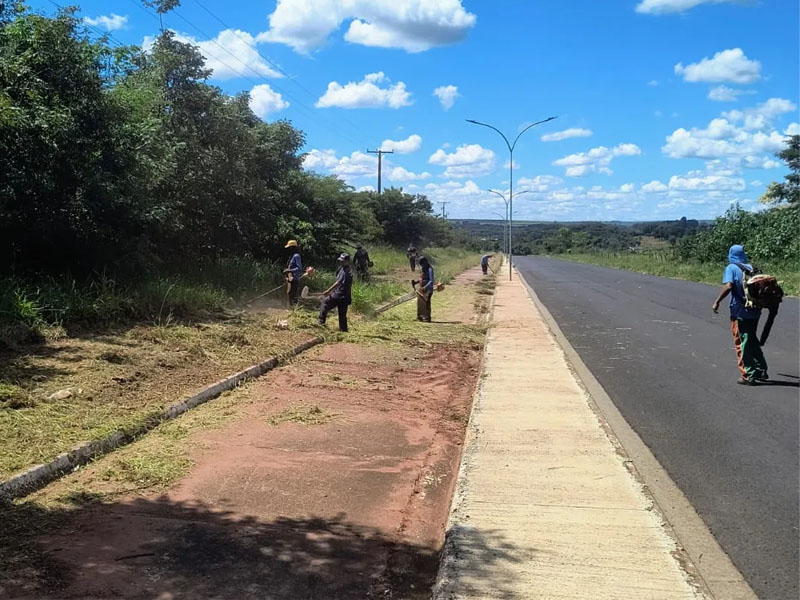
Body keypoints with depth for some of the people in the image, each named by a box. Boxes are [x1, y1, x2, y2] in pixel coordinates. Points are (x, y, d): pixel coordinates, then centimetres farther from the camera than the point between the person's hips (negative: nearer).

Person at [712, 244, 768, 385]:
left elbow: (728, 286, -22)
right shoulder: (752, 267, 9)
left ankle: (749, 376, 3)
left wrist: (717, 302, -14)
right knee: (753, 341, 22)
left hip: (739, 312, -6)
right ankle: (761, 371, 25)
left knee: (742, 344, 3)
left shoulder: (731, 268, -7)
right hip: (755, 311, 6)